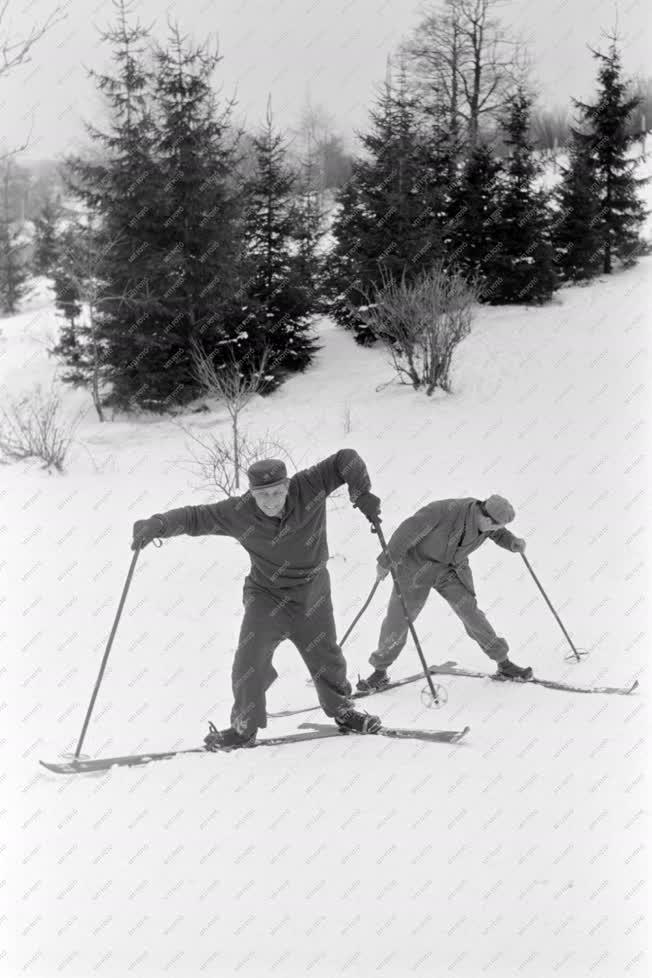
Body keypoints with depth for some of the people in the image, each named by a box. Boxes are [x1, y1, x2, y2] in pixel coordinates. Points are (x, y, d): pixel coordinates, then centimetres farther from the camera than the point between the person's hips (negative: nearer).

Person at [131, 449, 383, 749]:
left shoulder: (309, 487, -21)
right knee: (250, 660, -13)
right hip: (266, 595, -1)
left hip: (312, 596, 1)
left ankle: (342, 710, 40)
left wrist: (362, 495, -23)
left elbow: (345, 460, -16)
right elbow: (194, 517, -19)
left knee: (326, 659, 14)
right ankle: (244, 728, 4)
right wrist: (156, 525, -34)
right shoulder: (238, 513, -21)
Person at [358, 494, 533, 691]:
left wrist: (512, 542, -14)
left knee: (470, 613, -6)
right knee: (398, 618, 0)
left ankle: (504, 662, 7)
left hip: (451, 569, 3)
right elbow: (409, 530, -26)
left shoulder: (486, 519, -17)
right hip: (416, 566, -3)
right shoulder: (445, 511, -35)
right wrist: (386, 561, -19)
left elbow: (499, 534, 8)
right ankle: (380, 671, 17)